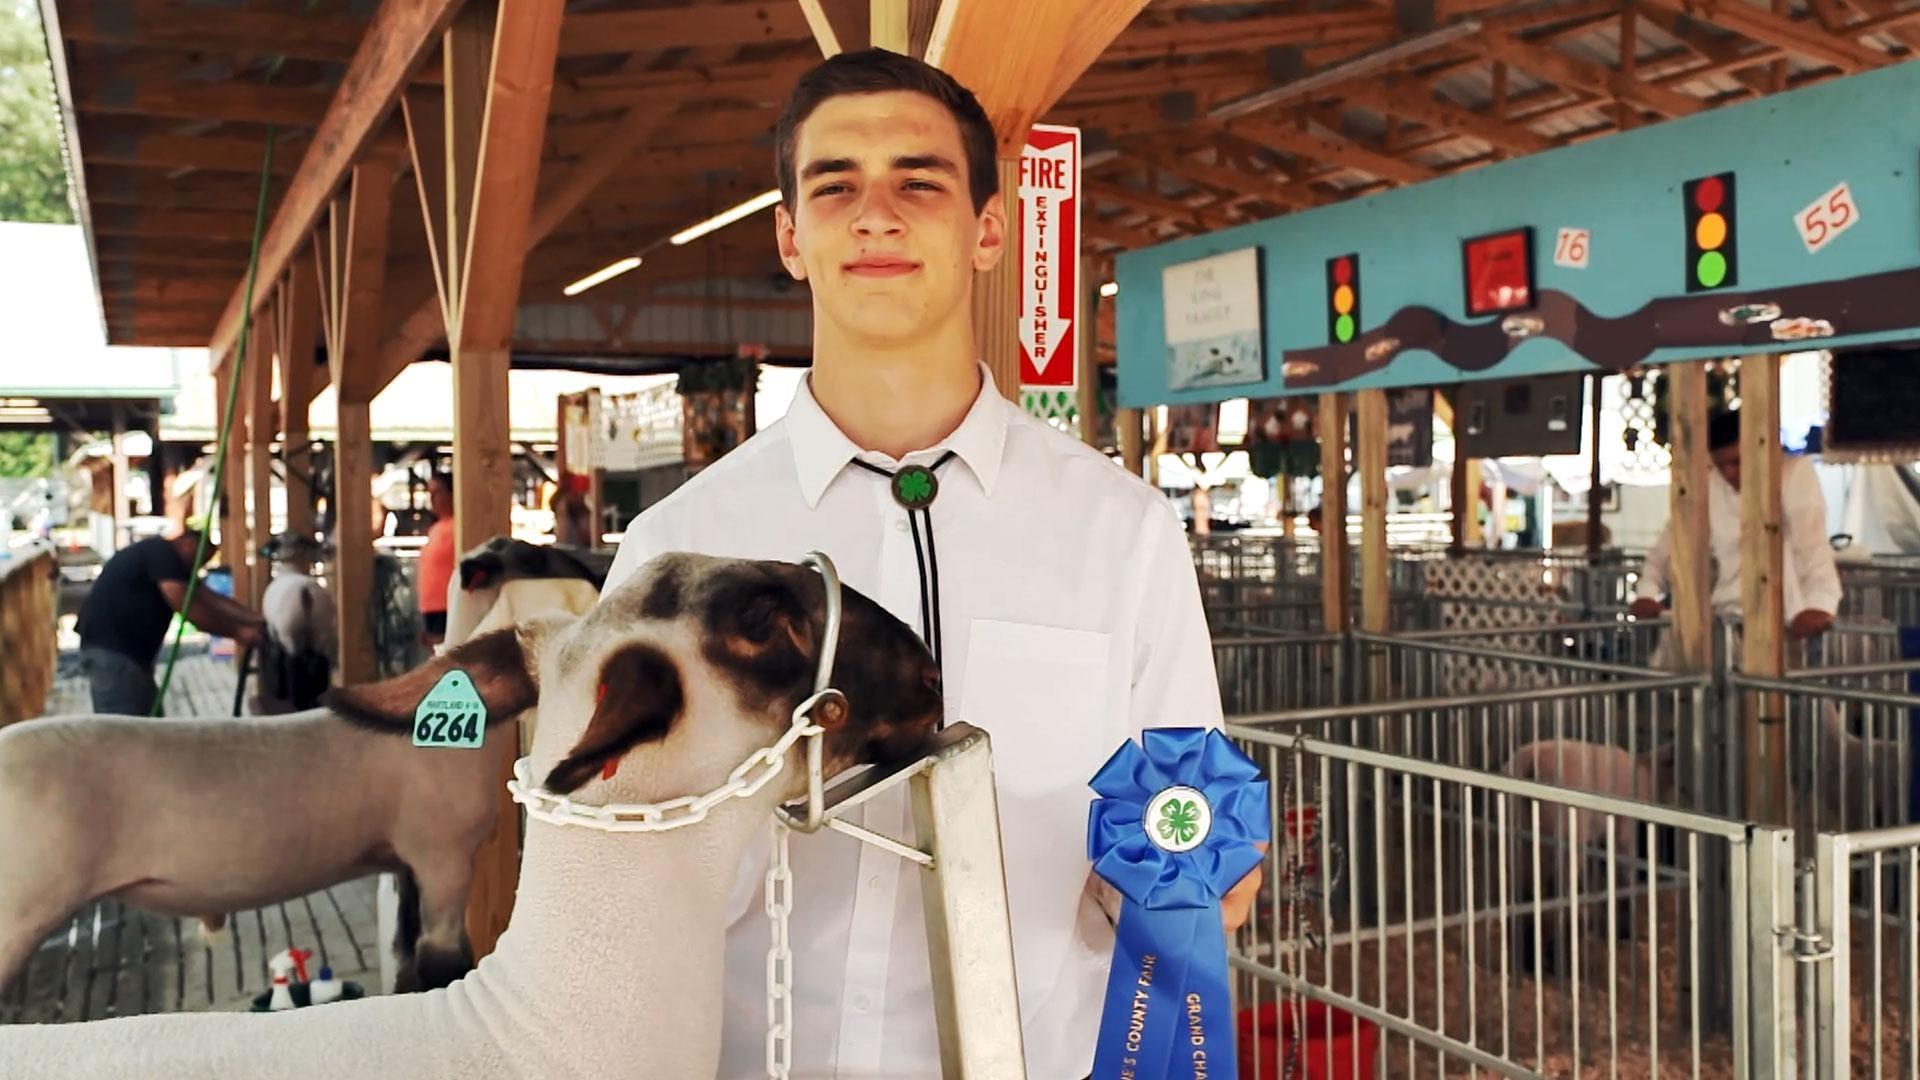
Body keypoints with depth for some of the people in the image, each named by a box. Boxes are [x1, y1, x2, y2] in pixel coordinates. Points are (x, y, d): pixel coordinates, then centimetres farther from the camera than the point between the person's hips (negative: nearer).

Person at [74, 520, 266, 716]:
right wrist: (237, 632, -16)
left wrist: (257, 621, 1)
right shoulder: (161, 553, -14)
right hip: (110, 647, -11)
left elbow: (212, 600, 11)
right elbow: (189, 607, -20)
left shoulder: (172, 562, 16)